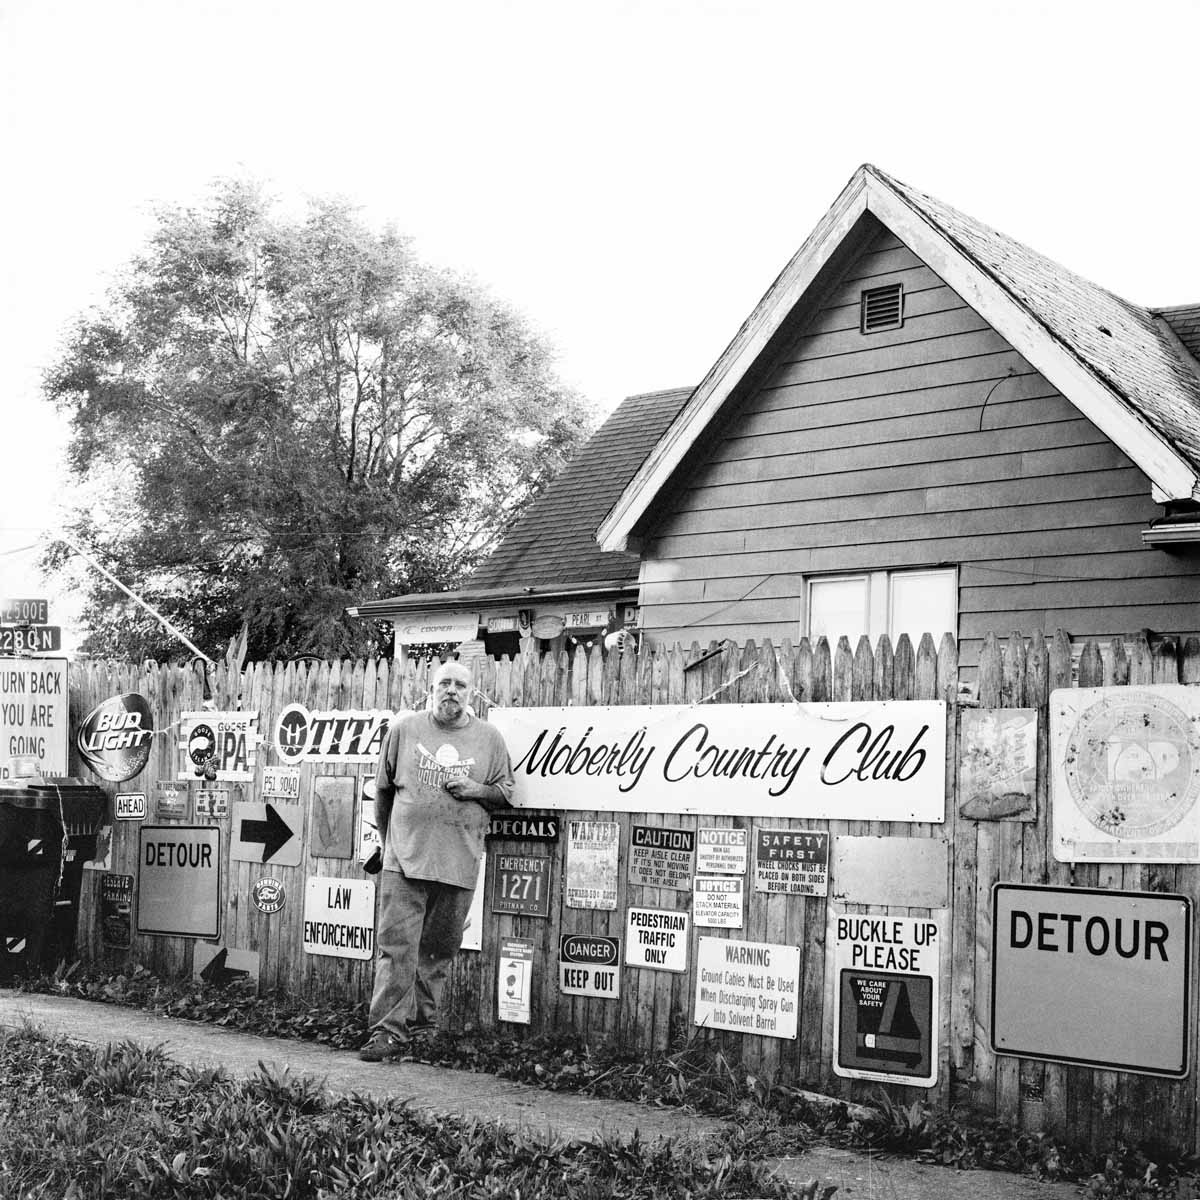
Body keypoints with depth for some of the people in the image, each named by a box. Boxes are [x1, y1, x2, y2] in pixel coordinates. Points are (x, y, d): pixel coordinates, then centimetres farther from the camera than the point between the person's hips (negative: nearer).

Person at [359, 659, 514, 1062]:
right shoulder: (404, 729, 5)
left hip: (458, 862, 1)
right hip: (405, 857, -1)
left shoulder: (489, 738, 6)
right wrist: (388, 838, 16)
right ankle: (388, 1031, -6)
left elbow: (505, 793, 11)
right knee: (396, 945, -7)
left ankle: (421, 1022, 22)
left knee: (438, 951, 8)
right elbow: (383, 788, 14)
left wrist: (473, 789, -8)